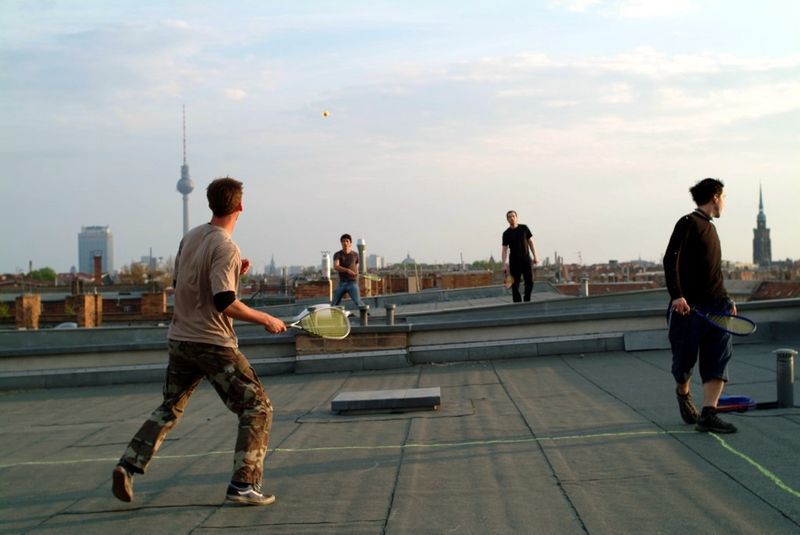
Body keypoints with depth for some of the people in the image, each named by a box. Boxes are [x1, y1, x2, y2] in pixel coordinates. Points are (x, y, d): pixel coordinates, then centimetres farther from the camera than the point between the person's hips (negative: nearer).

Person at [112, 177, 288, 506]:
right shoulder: (225, 248, -17)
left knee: (169, 409, 22)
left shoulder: (189, 238, 7)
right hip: (213, 344, -8)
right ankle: (243, 485, -4)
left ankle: (128, 465, 12)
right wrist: (266, 320, -14)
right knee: (257, 408, 2)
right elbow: (224, 303, -25)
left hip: (180, 340, 8)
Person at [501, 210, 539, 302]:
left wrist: (535, 256, 2)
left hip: (526, 260, 1)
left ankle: (527, 301, 12)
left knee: (530, 282, -3)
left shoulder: (524, 228, 3)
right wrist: (504, 265, -9)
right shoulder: (506, 233, 0)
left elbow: (531, 242, 8)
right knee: (515, 285, -2)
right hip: (514, 262, -1)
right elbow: (505, 249, 0)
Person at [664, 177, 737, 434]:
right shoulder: (688, 223, -5)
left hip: (716, 307, 7)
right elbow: (671, 260, -17)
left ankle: (708, 415, -11)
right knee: (685, 360, 3)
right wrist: (676, 295, -27)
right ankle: (683, 393, 33)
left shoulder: (709, 228, 20)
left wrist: (726, 300, 23)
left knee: (718, 360, -6)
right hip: (688, 307, -7)